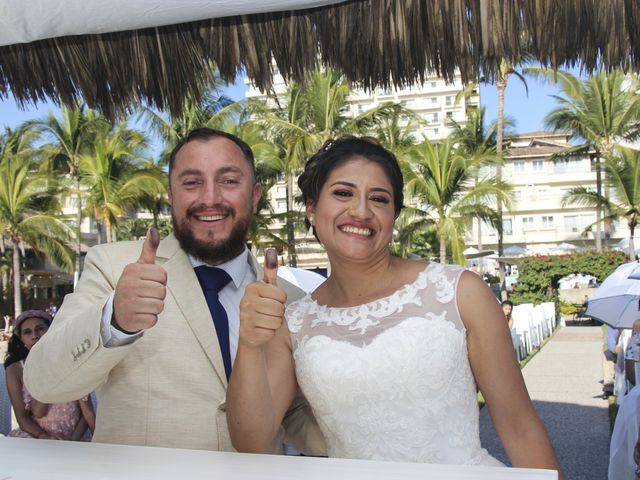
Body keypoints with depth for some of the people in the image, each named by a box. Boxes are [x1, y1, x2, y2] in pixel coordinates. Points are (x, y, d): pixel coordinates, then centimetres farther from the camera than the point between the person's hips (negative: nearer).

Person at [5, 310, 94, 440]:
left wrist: (73, 440, -15)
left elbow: (87, 412, -1)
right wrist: (43, 436, -18)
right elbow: (22, 418, -1)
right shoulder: (15, 370, 3)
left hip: (70, 442, -1)